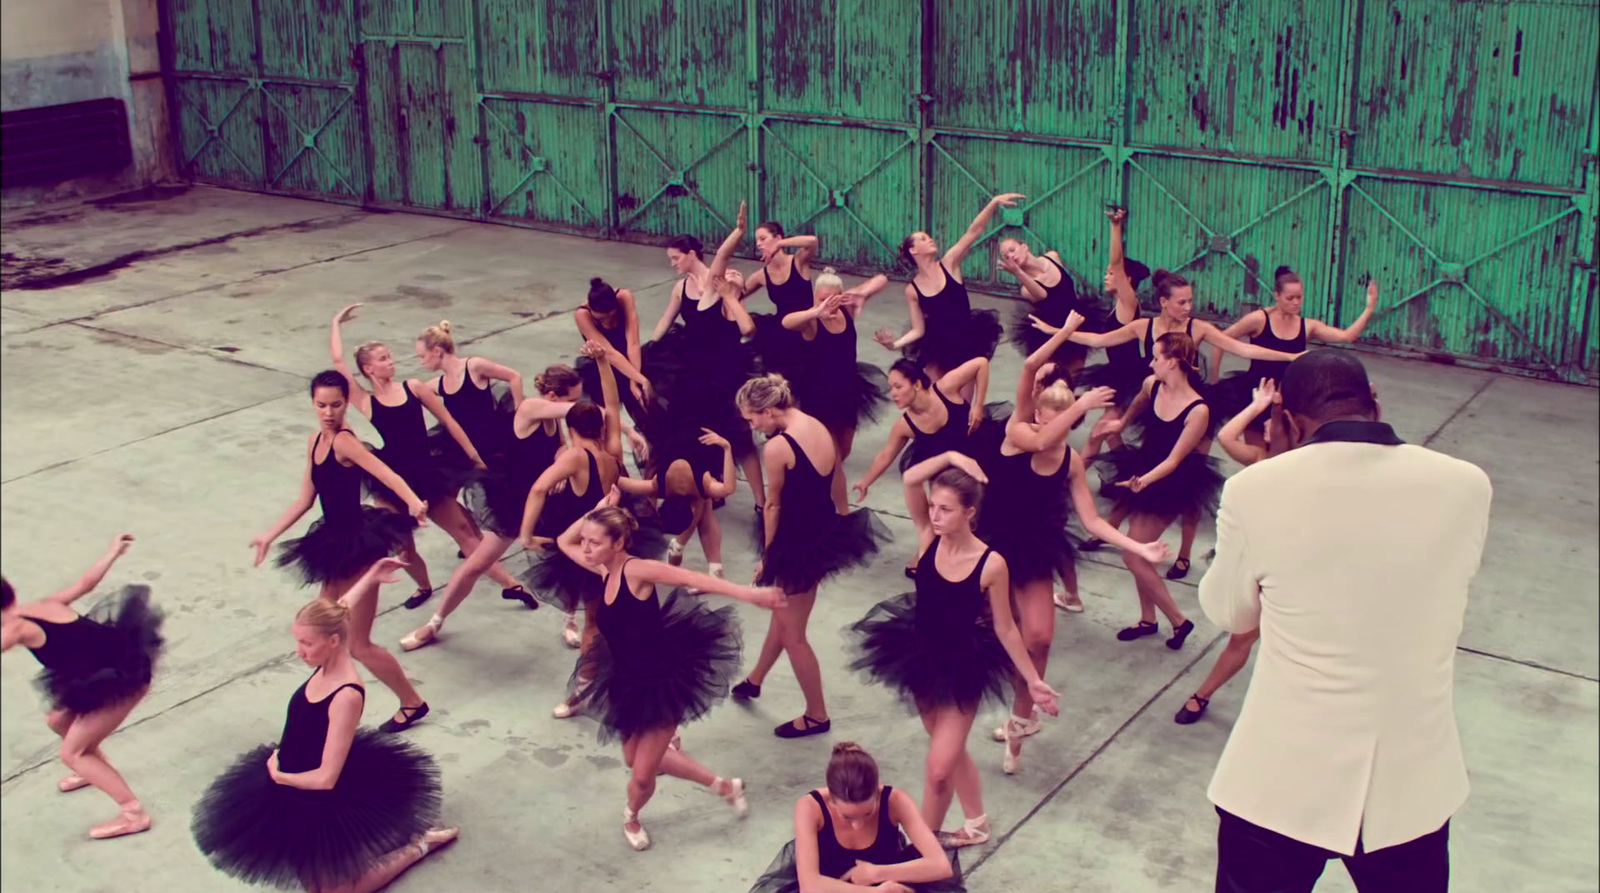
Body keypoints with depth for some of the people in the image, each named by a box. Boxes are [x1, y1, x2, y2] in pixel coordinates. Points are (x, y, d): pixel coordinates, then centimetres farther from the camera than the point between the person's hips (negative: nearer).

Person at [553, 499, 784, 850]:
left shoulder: (635, 570, -23)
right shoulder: (605, 571, 0)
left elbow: (694, 580, -33)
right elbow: (564, 542, 16)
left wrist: (749, 594, -44)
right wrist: (600, 508, 2)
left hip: (663, 684, -8)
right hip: (627, 684, 9)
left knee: (642, 775, -2)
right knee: (635, 760, 20)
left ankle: (631, 817, 36)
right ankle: (723, 785, 37)